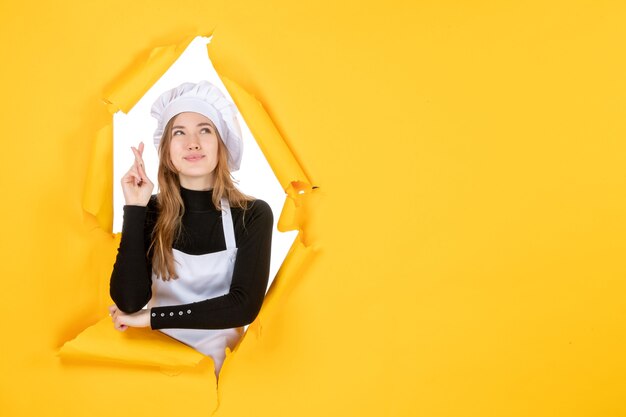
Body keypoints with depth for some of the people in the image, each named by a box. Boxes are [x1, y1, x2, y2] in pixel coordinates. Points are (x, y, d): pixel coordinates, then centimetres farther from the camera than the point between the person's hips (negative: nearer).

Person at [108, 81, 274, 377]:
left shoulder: (253, 215, -6)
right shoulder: (150, 212, -2)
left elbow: (244, 305, -13)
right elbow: (129, 302, -12)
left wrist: (152, 317, -12)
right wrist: (134, 209, -14)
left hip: (220, 360, -1)